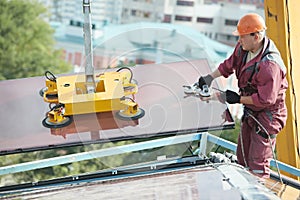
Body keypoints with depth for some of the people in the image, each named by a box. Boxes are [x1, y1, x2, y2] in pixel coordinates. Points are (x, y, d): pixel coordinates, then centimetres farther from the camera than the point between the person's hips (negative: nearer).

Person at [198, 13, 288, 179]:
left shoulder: (270, 65, -32)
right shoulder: (243, 47, -6)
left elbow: (266, 99, -28)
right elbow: (230, 64, 14)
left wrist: (238, 99, -20)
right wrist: (210, 77, 5)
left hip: (268, 114, -9)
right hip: (251, 112, 9)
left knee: (257, 164, -10)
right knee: (242, 158, 17)